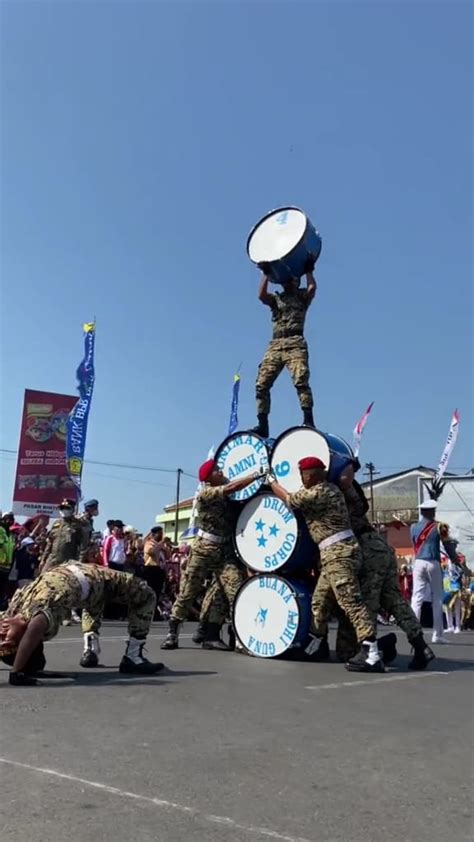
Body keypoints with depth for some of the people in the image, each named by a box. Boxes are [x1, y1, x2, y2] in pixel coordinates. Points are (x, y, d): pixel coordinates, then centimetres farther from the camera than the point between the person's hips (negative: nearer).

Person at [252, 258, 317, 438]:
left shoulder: (302, 297, 19)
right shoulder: (276, 299, 25)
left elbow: (312, 288, -2)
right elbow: (261, 295, 6)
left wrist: (308, 270, 9)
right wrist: (266, 273, 10)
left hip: (295, 344, -3)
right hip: (275, 345, 4)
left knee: (300, 380, -23)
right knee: (262, 384, -7)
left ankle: (308, 420, -24)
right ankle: (262, 425, -5)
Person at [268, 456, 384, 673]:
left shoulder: (317, 493, -13)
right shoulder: (329, 489, 14)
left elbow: (288, 499, 0)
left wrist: (271, 480, 17)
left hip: (338, 552, -10)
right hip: (335, 553, 10)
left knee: (351, 602, -16)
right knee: (318, 601, 17)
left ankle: (371, 654, -21)